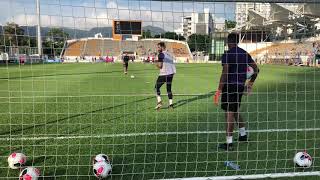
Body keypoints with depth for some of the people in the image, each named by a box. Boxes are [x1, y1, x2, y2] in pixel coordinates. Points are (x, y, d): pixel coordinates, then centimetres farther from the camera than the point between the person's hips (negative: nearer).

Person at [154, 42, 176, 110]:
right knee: (169, 89, 14)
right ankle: (171, 104, 12)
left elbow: (160, 66, -16)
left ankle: (159, 101, -7)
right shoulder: (169, 54, 14)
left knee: (157, 87, 7)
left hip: (164, 74, -7)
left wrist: (156, 63, 2)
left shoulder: (161, 54, -11)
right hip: (171, 73, 7)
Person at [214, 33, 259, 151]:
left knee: (229, 113, -4)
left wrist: (219, 89, -18)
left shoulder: (227, 55, -10)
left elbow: (225, 73, -19)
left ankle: (229, 143, -1)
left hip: (229, 86, -7)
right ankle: (243, 134, 31)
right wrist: (251, 82, 23)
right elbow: (256, 69, 13)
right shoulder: (245, 54, 11)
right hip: (240, 86, 7)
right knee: (235, 111, 23)